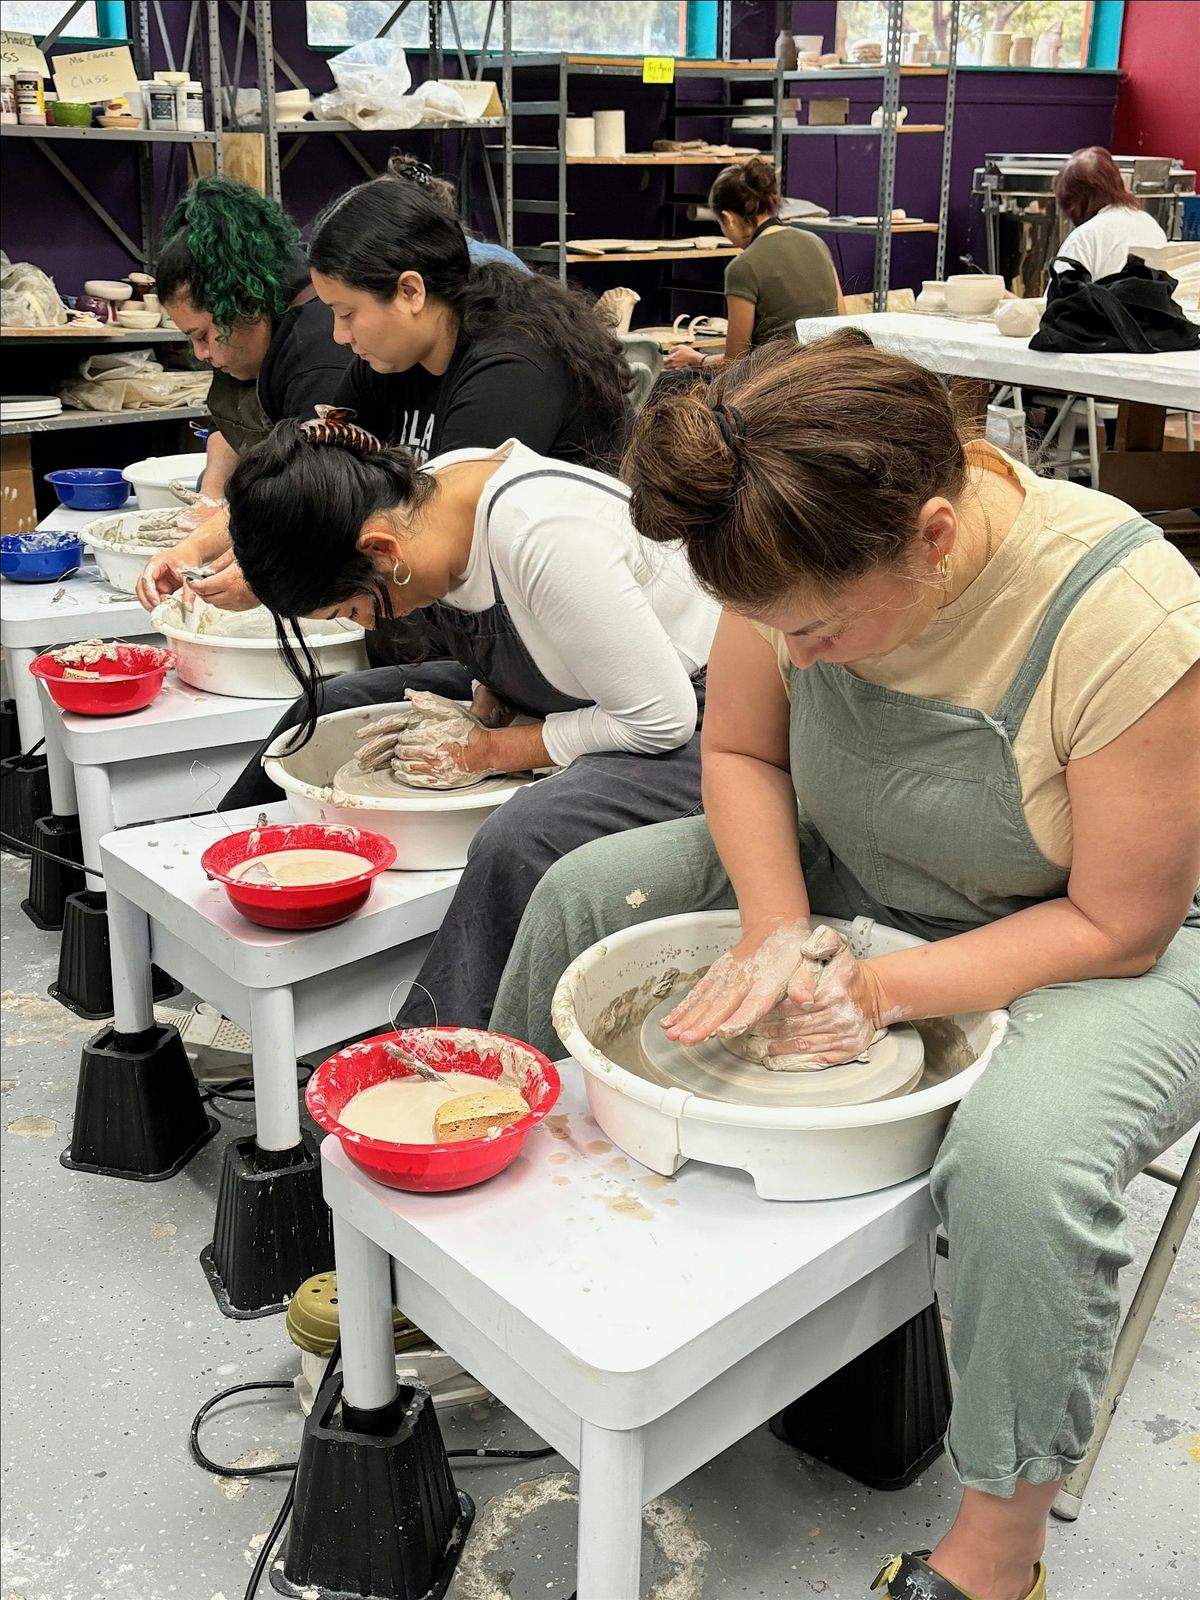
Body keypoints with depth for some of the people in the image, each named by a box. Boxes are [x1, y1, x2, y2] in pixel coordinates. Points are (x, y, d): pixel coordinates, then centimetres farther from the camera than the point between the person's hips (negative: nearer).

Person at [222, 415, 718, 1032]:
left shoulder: (541, 535, -33)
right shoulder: (421, 495, -7)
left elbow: (661, 718, -27)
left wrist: (489, 751, -19)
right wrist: (481, 714, -8)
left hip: (686, 722, -9)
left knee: (518, 840, -37)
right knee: (328, 708, 8)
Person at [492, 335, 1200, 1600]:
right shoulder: (809, 555, -19)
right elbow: (740, 749, -2)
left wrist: (880, 990, -28)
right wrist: (776, 930, -19)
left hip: (1096, 946, -5)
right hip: (851, 877, 6)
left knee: (1023, 1153, -36)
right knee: (585, 888, -3)